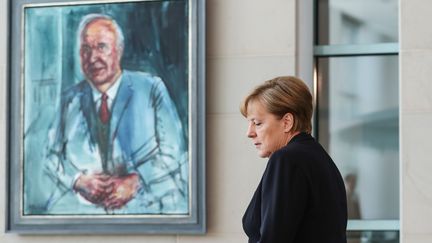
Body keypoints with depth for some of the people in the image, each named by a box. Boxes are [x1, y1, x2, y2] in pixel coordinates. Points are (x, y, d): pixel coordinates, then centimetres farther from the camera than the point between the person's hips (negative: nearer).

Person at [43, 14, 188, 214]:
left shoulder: (151, 89, 8)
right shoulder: (70, 100, 16)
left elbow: (172, 152, 1)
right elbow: (52, 156, 12)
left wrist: (134, 181, -14)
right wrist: (79, 181, -9)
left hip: (143, 204, -3)